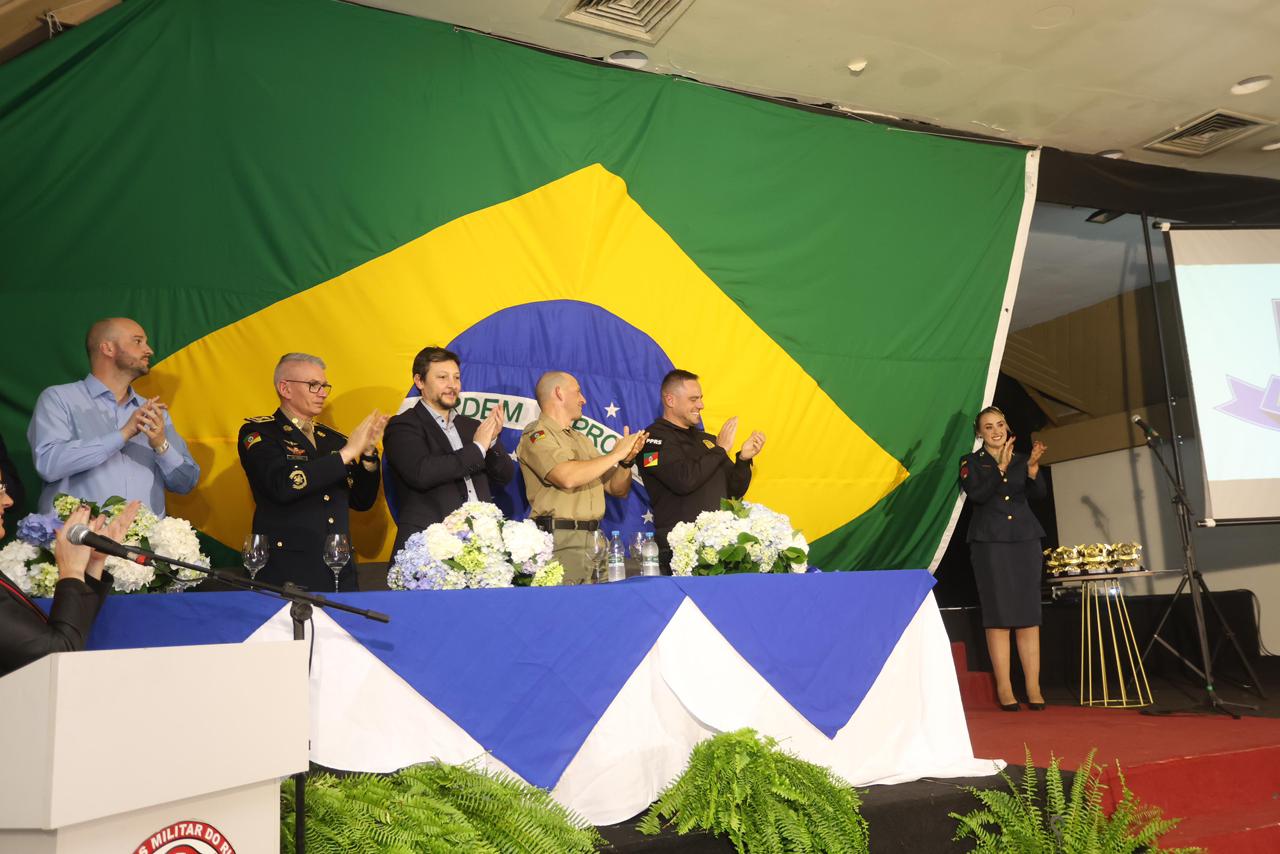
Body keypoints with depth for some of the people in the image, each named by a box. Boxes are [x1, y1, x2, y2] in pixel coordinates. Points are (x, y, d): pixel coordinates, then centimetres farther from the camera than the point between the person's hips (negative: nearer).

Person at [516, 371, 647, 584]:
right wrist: (615, 454, -10)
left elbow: (618, 490, 21)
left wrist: (626, 460, 1)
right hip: (560, 542, -7)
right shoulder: (537, 435, -2)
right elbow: (567, 477, -21)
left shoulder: (582, 440, 21)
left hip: (593, 539, 7)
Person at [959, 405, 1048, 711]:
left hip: (1025, 539, 3)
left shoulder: (1021, 460, 12)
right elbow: (976, 494, -12)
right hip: (990, 542, -3)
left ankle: (1033, 687, 3)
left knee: (1029, 614, 1)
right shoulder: (971, 462, 4)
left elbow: (1038, 493, -2)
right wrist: (1001, 467, -21)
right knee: (999, 616, -3)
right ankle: (1003, 688, 1)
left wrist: (1032, 467, -19)